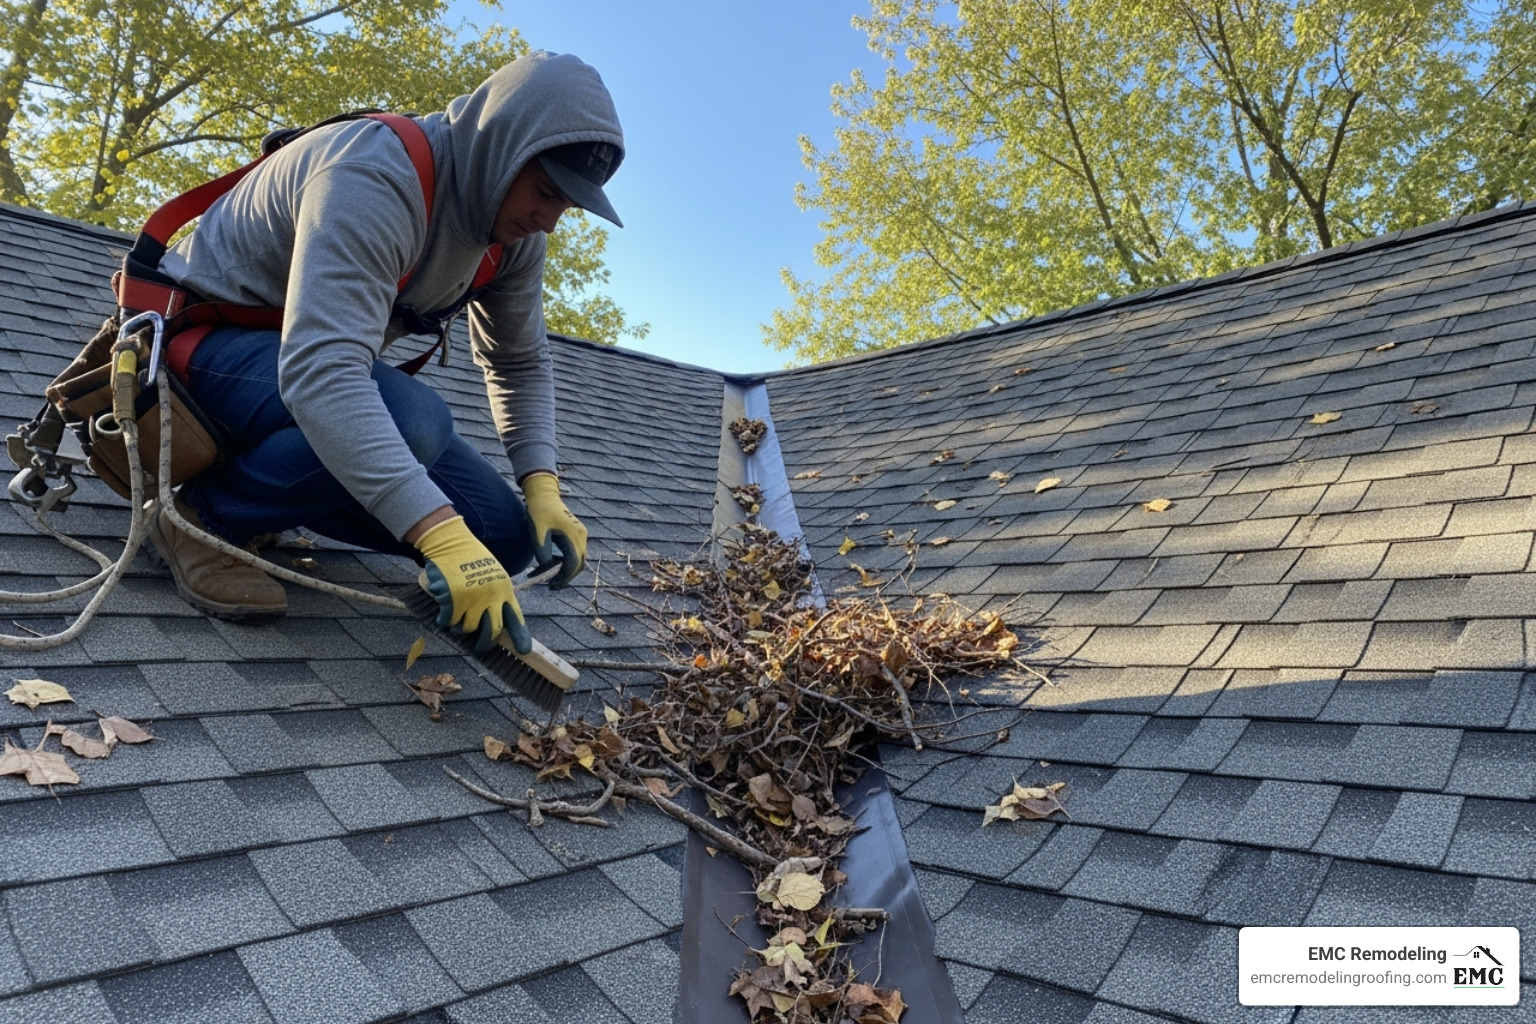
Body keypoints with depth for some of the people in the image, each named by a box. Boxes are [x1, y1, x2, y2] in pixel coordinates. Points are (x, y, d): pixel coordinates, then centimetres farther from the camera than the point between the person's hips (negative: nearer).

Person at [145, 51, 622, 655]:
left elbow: (519, 364, 5)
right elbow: (320, 370, -43)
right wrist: (442, 534, -51)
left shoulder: (516, 234, -6)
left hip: (329, 363, 7)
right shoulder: (372, 179, -30)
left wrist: (543, 489, -11)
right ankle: (205, 514, -12)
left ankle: (274, 491, 10)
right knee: (412, 423, -40)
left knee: (505, 538, -8)